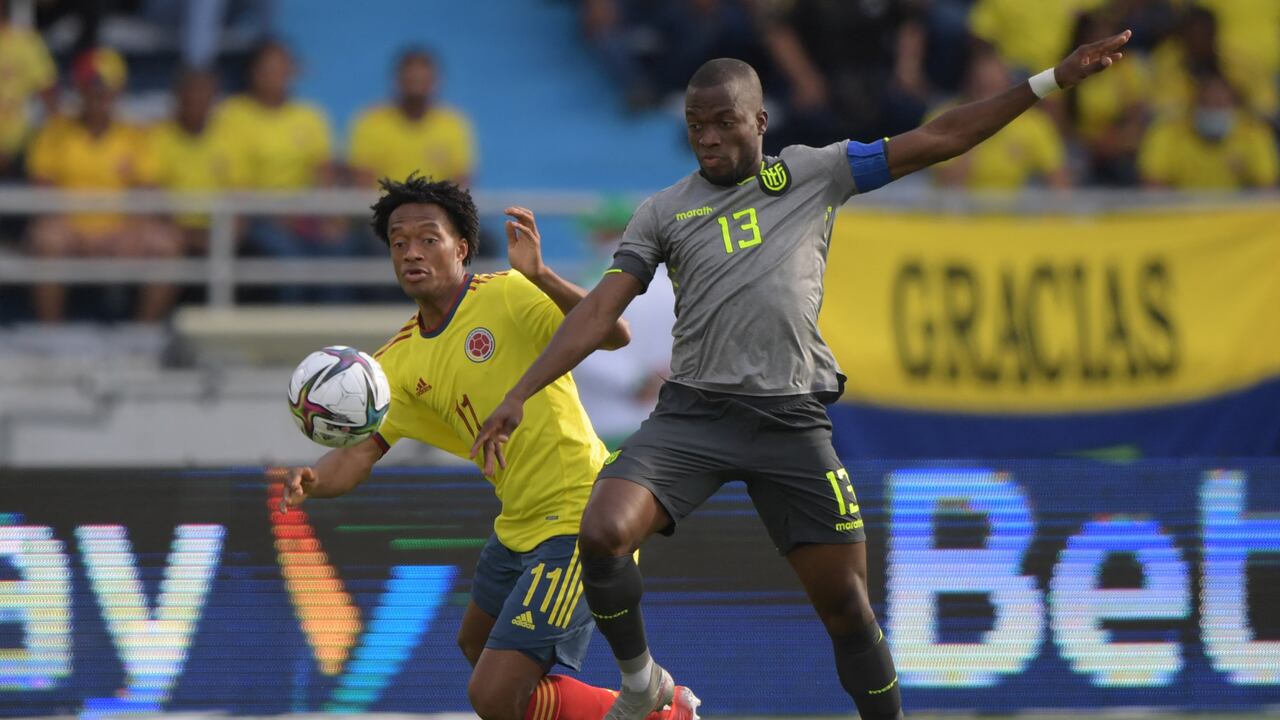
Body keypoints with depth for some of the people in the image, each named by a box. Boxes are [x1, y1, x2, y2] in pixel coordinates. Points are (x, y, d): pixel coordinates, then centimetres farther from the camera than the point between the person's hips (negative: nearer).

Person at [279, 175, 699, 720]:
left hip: (576, 520, -9)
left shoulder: (508, 296, -15)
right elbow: (359, 451, -2)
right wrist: (313, 482, -25)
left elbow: (613, 336, -27)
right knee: (476, 645, 33)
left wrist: (540, 277, -42)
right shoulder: (399, 363, 6)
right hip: (518, 526, 9)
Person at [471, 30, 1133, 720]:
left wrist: (1051, 81, 5)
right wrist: (518, 397, -4)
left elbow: (936, 139, 9)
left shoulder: (813, 172, 9)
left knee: (846, 605, 0)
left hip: (793, 423, 0)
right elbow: (599, 311, 5)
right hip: (693, 411, 0)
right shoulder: (663, 212, 9)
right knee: (601, 534, -22)